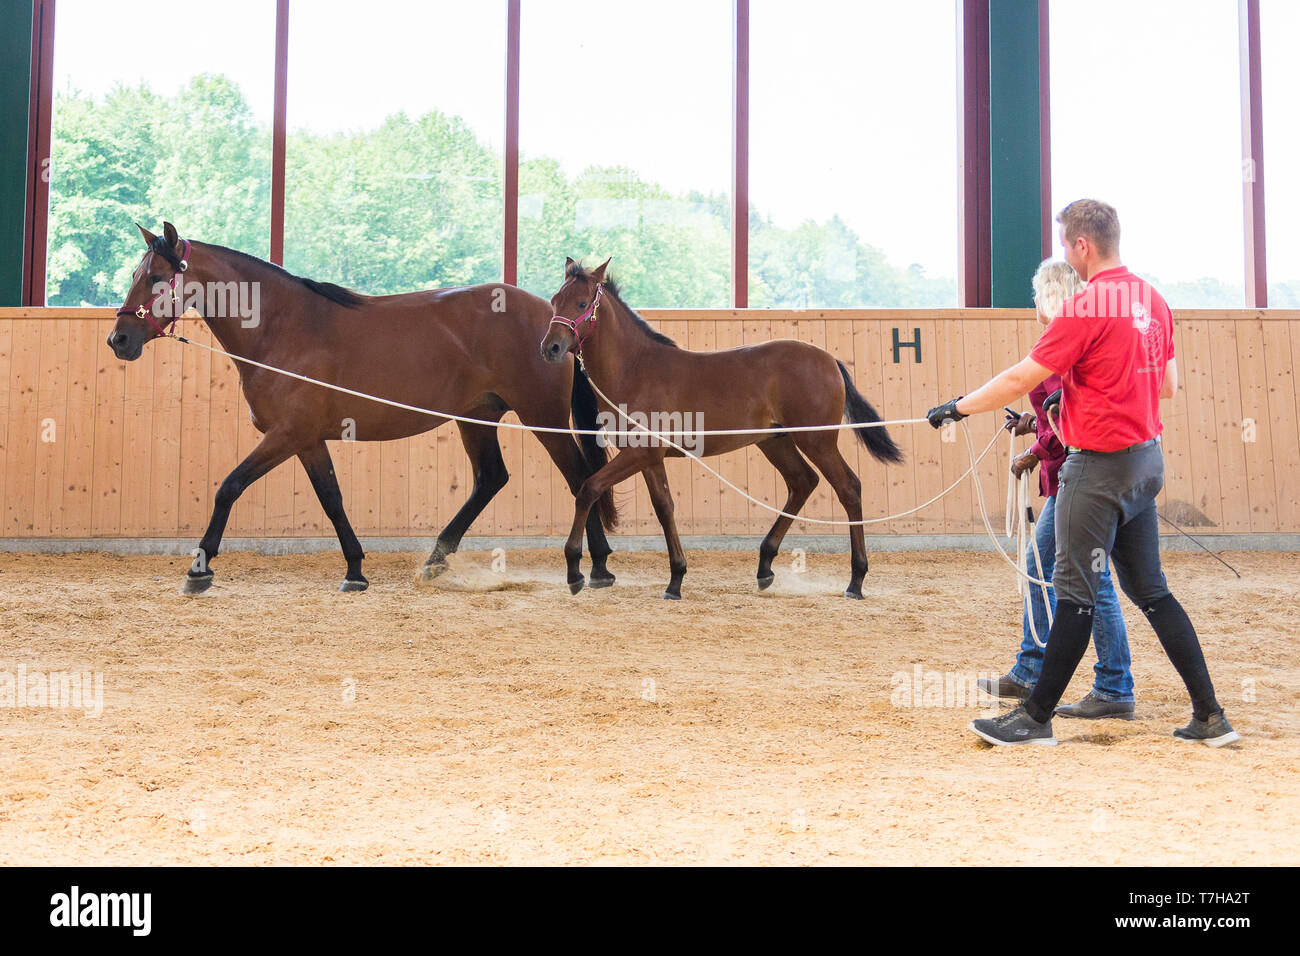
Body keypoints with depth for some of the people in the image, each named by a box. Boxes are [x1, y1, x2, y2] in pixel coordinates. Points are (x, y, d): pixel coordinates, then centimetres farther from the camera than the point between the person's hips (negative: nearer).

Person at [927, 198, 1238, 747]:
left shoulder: (1086, 307, -17)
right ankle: (1209, 717, 15)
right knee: (1150, 591, 14)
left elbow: (1019, 381, -14)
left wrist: (958, 407, -1)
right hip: (1147, 459, 8)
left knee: (1075, 594, -1)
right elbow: (1168, 386, 17)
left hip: (1100, 465, -8)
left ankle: (1036, 718, 10)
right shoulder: (1153, 301, 8)